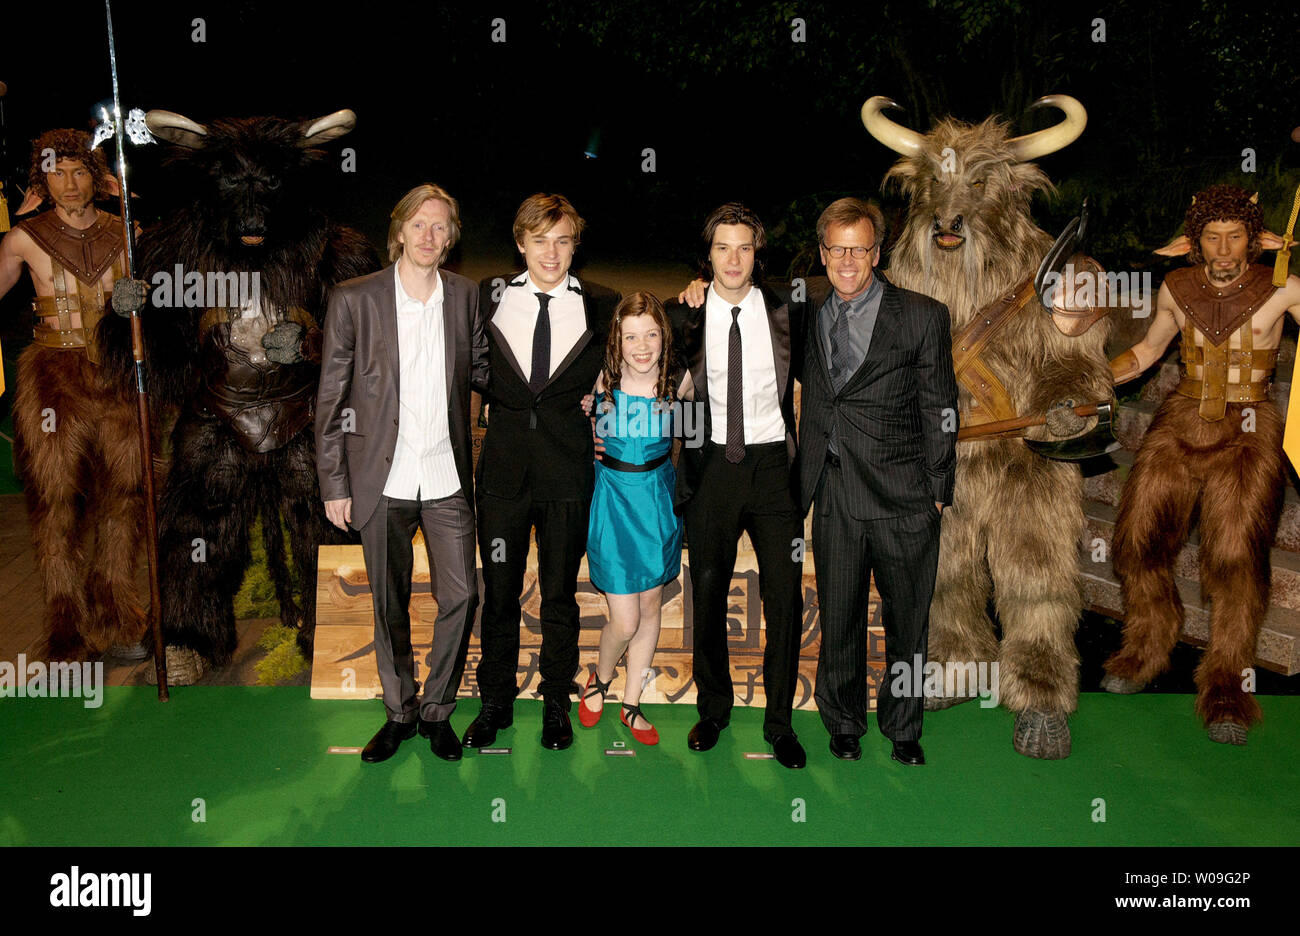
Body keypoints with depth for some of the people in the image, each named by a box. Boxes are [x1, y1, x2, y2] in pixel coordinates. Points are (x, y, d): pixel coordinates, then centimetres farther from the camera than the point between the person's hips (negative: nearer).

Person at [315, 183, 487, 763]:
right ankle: (399, 712, 28)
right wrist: (334, 485, -3)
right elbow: (331, 399, -1)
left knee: (460, 596, 1)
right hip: (382, 480, -1)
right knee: (389, 606, 10)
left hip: (446, 478, 2)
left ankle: (437, 710, 22)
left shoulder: (464, 295, 3)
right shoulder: (354, 299, -4)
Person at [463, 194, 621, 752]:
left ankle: (556, 703, 26)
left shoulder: (602, 307, 1)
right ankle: (496, 701, 26)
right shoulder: (490, 297, 5)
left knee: (560, 594, 9)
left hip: (568, 469, -1)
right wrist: (495, 406, 7)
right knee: (499, 590, 9)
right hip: (504, 466, 1)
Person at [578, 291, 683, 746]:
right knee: (624, 621, -3)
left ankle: (631, 704, 31)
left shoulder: (678, 383, -8)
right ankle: (600, 678, 30)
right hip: (614, 499, -2)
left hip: (659, 498, 3)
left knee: (650, 608, 13)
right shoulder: (602, 382, -10)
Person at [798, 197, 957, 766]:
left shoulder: (922, 315, -2)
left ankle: (902, 729, 32)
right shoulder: (807, 312, 6)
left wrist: (937, 492, -2)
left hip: (903, 499, -2)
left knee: (907, 622, 11)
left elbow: (939, 411, 0)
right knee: (838, 618, 12)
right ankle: (844, 724, 33)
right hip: (834, 495, 2)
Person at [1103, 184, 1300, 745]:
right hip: (1182, 421, 3)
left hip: (1248, 430, -3)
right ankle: (1147, 649, 16)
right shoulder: (1177, 288, 6)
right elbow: (1148, 350, 20)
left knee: (1236, 551, -18)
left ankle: (1225, 683, -5)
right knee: (1138, 534, -7)